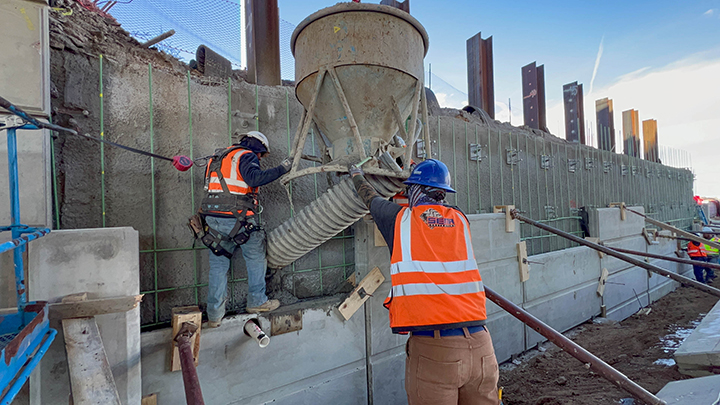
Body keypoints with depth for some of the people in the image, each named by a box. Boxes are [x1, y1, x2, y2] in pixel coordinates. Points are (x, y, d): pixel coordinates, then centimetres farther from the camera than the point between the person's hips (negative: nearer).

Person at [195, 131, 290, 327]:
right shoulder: (247, 156, -1)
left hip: (212, 218, 7)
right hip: (237, 218, -7)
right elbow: (254, 178, -21)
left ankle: (214, 315, 17)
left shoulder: (219, 157, 25)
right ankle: (257, 301, 21)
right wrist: (281, 169, -16)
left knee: (218, 265, 12)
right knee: (256, 258, 13)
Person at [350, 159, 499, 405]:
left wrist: (356, 175, 42)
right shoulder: (460, 219, 10)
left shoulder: (399, 218, 2)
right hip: (480, 344, 4)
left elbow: (371, 199, 23)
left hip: (432, 347, -4)